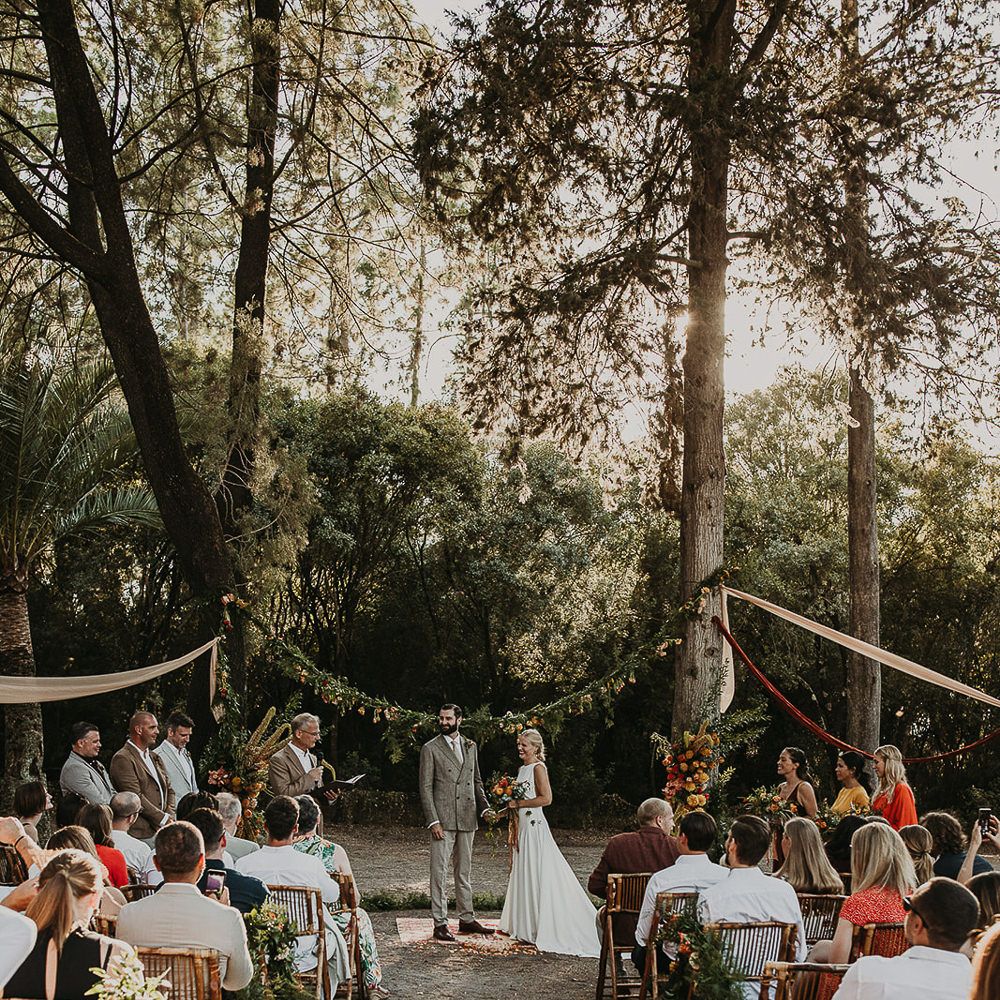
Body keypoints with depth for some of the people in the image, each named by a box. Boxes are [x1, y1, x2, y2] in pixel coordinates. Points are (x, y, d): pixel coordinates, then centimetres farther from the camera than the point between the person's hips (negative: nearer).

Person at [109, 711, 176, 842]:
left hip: (162, 830, 7)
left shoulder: (154, 758, 20)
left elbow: (169, 790, 21)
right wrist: (163, 819, -13)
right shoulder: (122, 759, -8)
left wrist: (170, 816, 2)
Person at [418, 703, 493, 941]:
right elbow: (425, 787, -6)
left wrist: (484, 807, 4)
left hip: (467, 819, 5)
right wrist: (433, 821, -13)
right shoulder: (430, 749, -3)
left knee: (465, 872, 13)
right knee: (439, 872, -3)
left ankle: (466, 919, 21)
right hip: (443, 819, -5)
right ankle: (440, 923, 1)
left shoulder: (471, 747, 13)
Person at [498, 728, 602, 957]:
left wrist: (518, 803, -17)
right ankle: (524, 925, 20)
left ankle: (541, 928, 2)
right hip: (523, 826, 9)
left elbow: (546, 798, -21)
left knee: (536, 874, -4)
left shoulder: (538, 768, -12)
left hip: (534, 825, -9)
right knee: (523, 873, 12)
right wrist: (511, 805, 8)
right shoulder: (523, 768, 14)